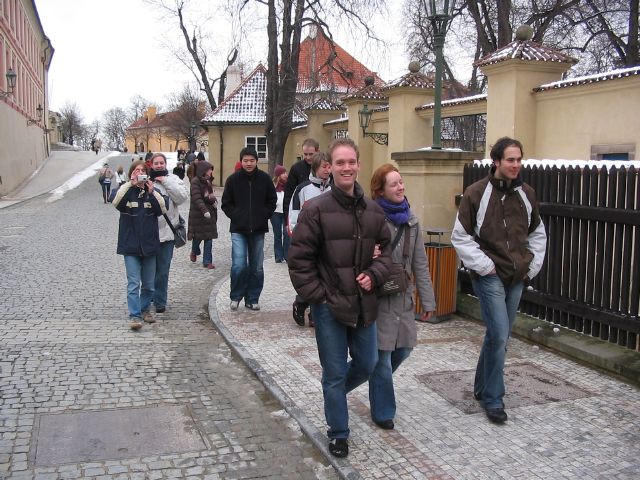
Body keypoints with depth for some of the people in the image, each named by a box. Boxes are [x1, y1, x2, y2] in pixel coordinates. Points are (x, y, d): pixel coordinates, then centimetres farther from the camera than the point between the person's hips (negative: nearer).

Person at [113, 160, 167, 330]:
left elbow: (162, 210, -7)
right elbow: (116, 203, -21)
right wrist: (131, 183, -22)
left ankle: (145, 309, 29)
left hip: (149, 244, 3)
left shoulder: (152, 191, 7)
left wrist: (152, 192, -15)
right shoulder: (126, 190, 1)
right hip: (131, 245, -3)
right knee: (133, 283, -8)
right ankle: (135, 316, -5)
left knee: (148, 283, 12)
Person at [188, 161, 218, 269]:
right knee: (198, 235, 7)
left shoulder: (208, 181, 9)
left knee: (209, 237, 3)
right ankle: (194, 252, 39)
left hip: (209, 213, 6)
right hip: (198, 213, -6)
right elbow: (197, 198, -22)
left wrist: (214, 201, -6)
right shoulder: (195, 181, -13)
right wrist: (204, 210, -31)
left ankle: (207, 261, 8)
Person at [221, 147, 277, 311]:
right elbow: (226, 203, 6)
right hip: (238, 230, -2)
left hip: (258, 230, 2)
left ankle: (252, 299, 21)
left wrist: (264, 216, 0)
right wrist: (236, 216, -4)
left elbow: (272, 201, 10)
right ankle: (236, 296, 11)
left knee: (257, 267, 7)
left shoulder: (265, 178, 1)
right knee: (239, 265, -10)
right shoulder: (233, 179, -1)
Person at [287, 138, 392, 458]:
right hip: (329, 306, -5)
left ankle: (334, 394, 47)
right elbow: (299, 259, -9)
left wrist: (374, 275, -5)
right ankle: (338, 434, 27)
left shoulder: (374, 211, 4)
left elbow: (387, 250, 13)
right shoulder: (316, 209, -11)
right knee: (335, 372, 7)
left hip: (364, 304, 5)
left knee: (367, 365, 16)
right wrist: (318, 296, -12)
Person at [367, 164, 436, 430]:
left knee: (404, 348, 16)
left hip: (403, 296, 6)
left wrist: (427, 299, 9)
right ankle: (382, 411, 22)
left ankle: (379, 385, 45)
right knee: (382, 355, 3)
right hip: (378, 295, -6)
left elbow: (420, 262, 9)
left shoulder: (410, 219, 7)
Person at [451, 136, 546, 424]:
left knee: (498, 336, 13)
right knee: (499, 336, -11)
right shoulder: (477, 193, -9)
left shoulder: (526, 194, 6)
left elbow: (538, 234, 19)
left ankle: (482, 388, 30)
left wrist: (533, 265, 10)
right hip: (490, 277, -5)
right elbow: (460, 237, -6)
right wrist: (483, 265, -10)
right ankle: (493, 399, 3)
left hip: (516, 278, 5)